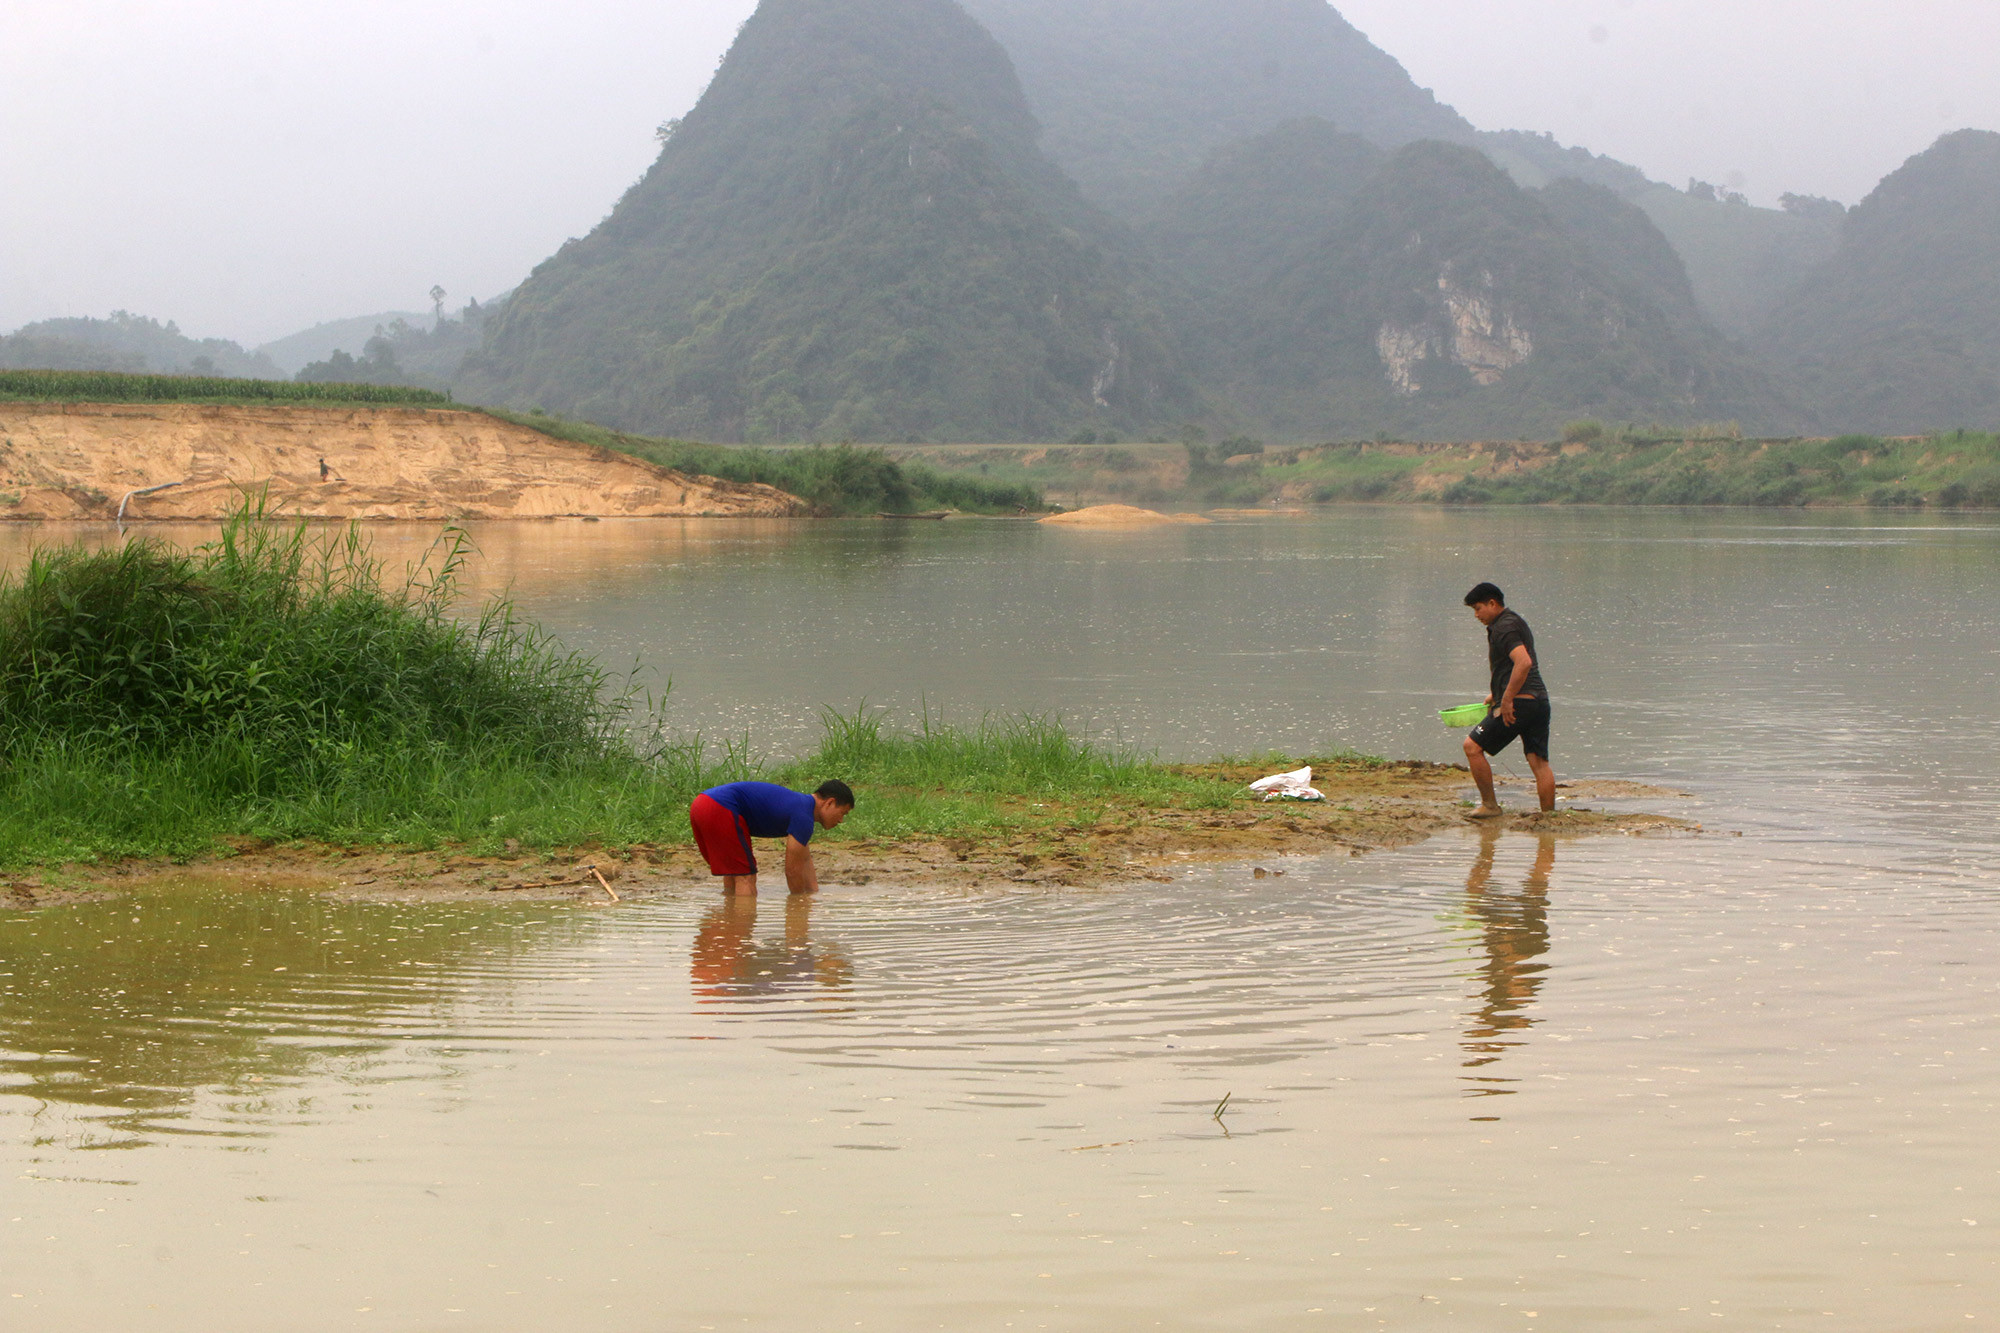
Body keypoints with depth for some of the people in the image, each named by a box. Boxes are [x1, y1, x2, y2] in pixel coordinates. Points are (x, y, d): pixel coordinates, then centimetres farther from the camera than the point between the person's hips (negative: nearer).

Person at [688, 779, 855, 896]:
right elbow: (792, 870, -3)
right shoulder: (803, 817, -8)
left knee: (732, 874, 22)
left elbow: (805, 861, 30)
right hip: (719, 811, -11)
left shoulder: (799, 803, 23)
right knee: (746, 878, -5)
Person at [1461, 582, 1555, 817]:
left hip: (1519, 702, -10)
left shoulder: (1504, 627, -10)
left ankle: (1490, 806, 2)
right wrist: (1497, 693, 31)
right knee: (1539, 760, 7)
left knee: (1472, 746, -2)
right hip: (1539, 700, 10)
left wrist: (1507, 699, -22)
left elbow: (1524, 662, -24)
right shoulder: (1516, 622, 22)